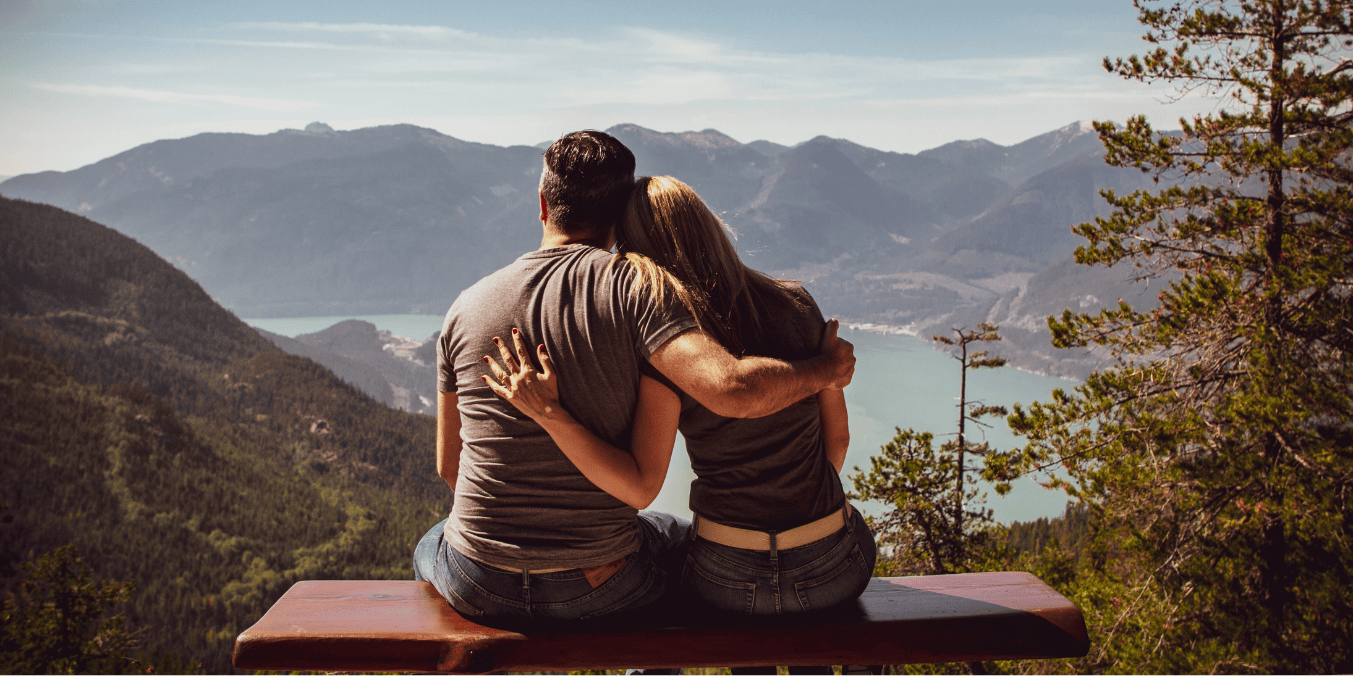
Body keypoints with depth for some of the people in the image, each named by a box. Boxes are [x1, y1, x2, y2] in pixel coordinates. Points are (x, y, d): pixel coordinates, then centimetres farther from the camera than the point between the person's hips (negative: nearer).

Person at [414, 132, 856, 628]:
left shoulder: (466, 306, -2)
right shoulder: (629, 286, -13)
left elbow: (448, 465, 7)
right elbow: (732, 389, -28)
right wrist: (824, 370, -9)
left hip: (479, 587, 2)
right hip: (598, 587, -2)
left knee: (429, 547, 39)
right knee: (685, 539, 32)